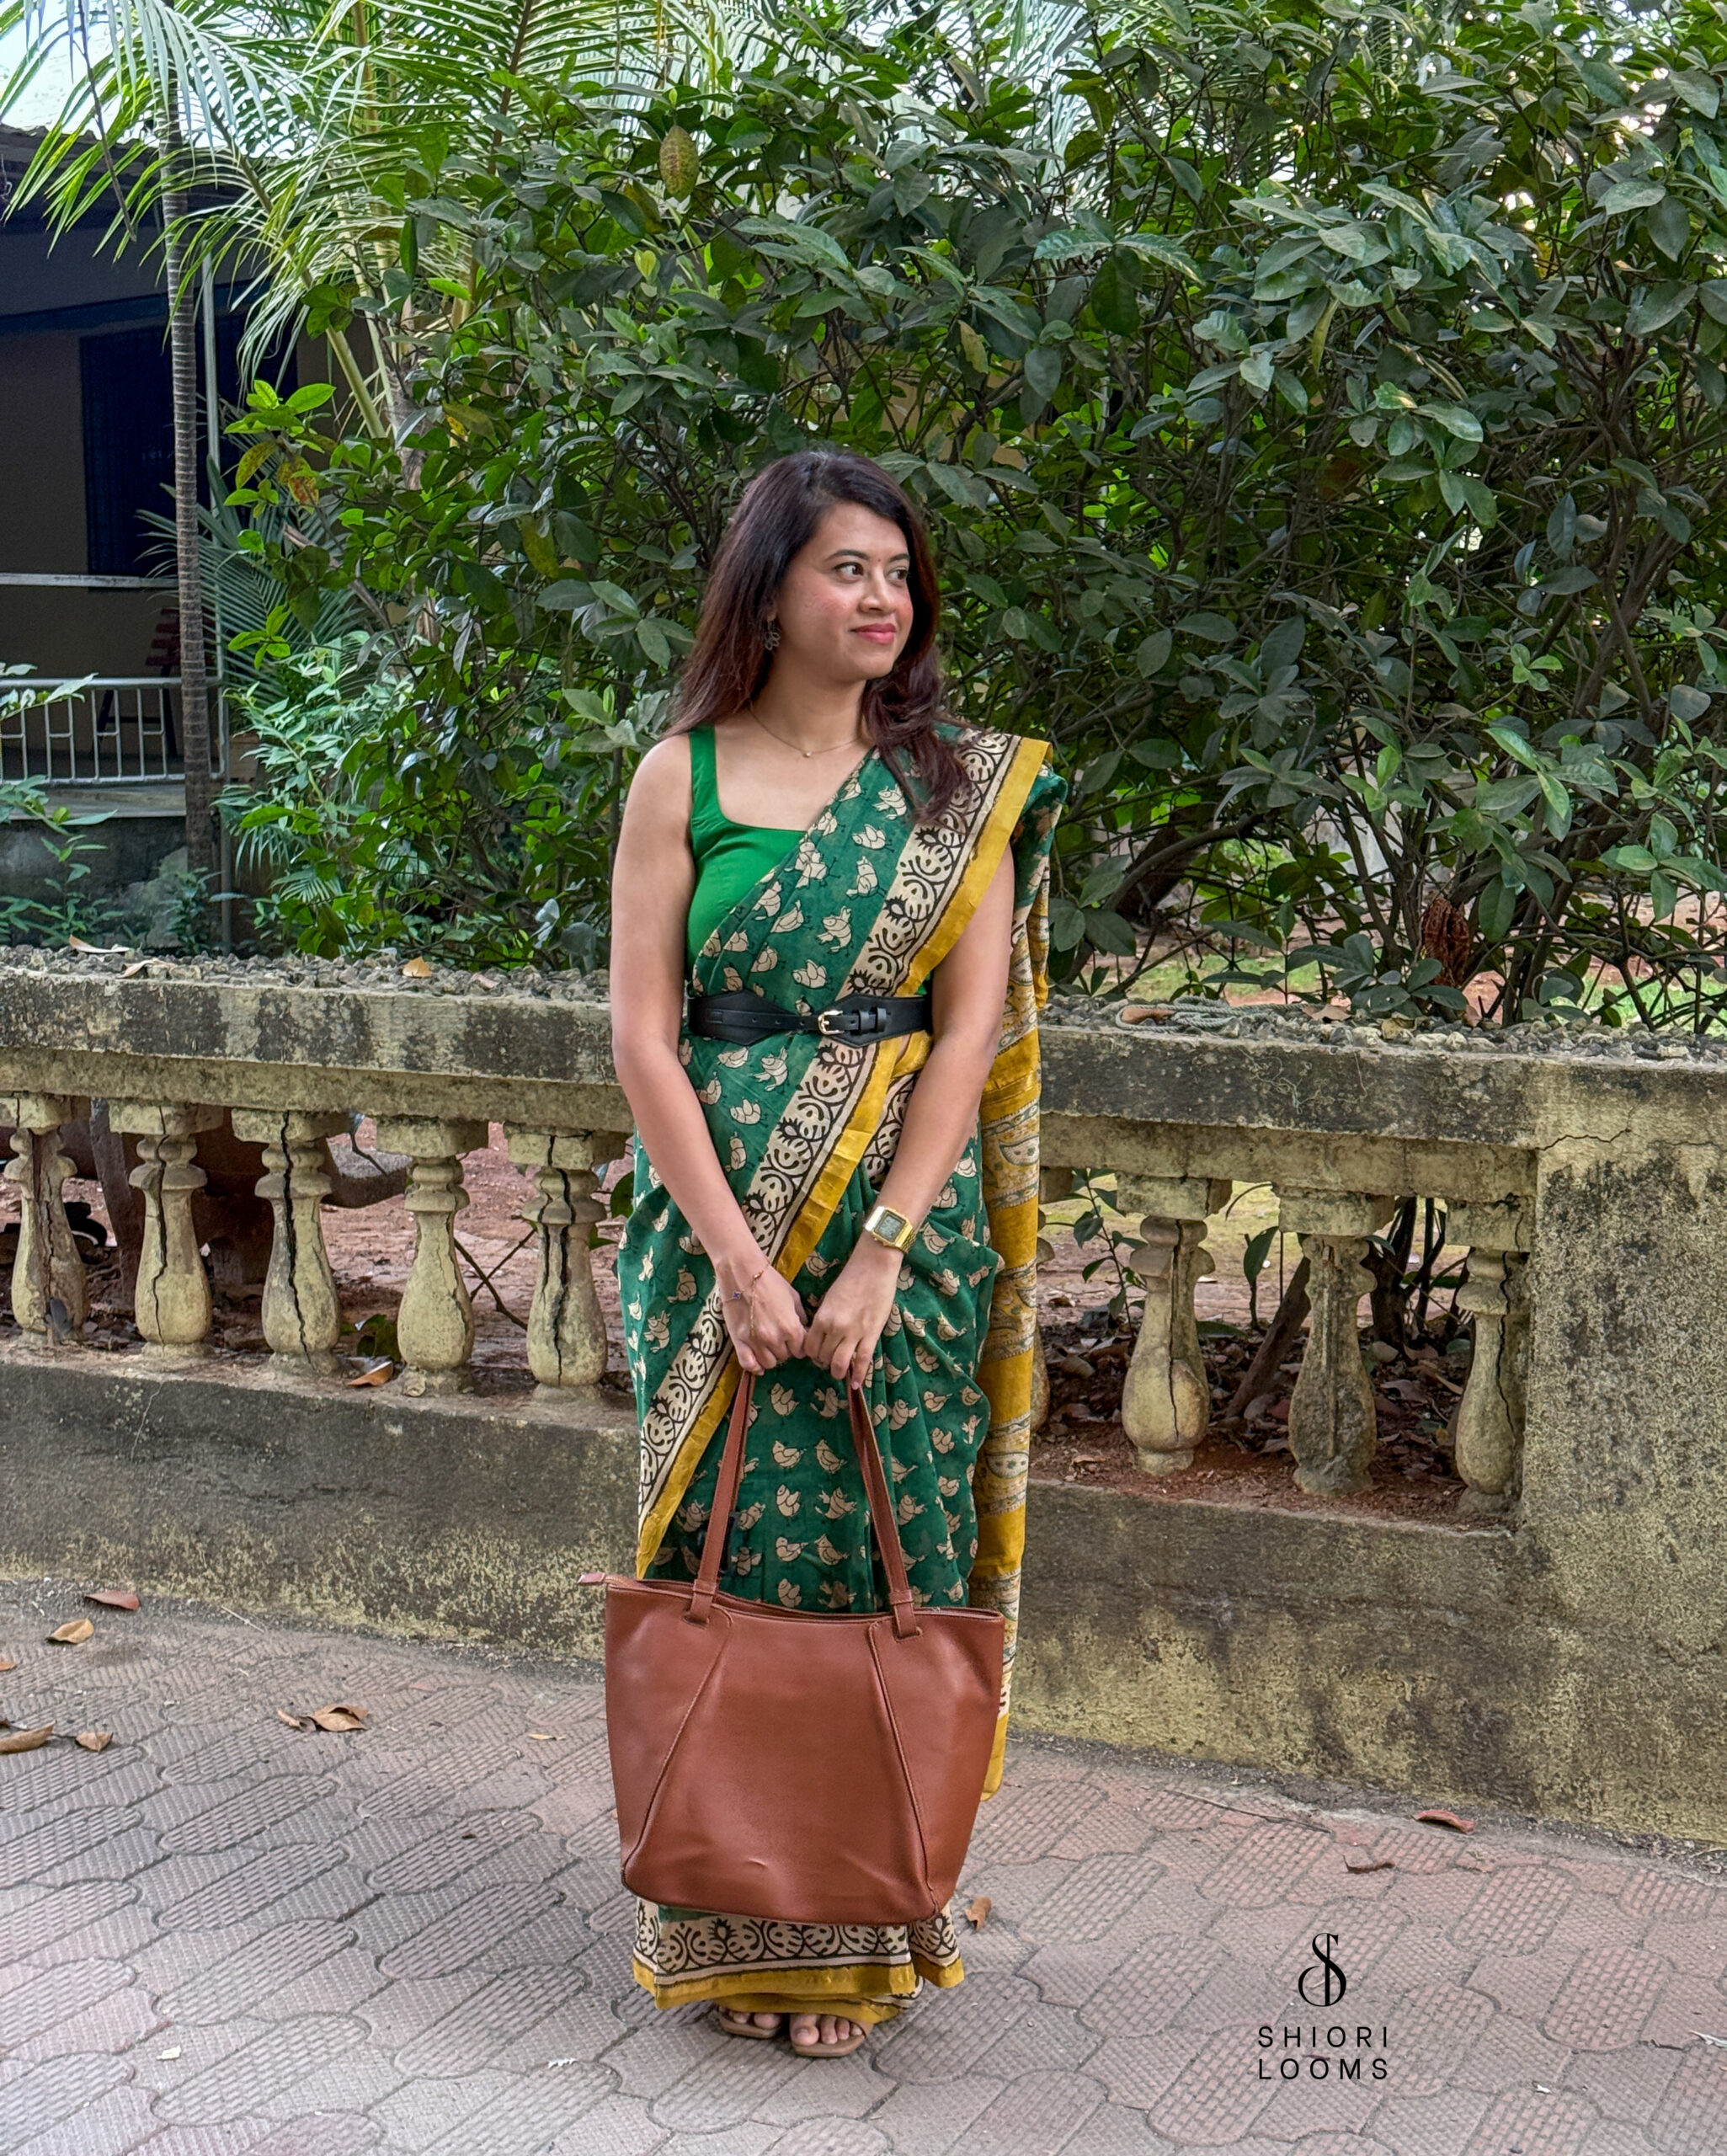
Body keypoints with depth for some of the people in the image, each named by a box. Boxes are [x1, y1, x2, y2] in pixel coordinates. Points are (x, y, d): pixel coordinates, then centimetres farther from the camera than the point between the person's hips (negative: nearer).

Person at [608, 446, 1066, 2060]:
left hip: (904, 1224, 1)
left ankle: (862, 1933, 20)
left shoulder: (962, 786, 4)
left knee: (885, 1561, 5)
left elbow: (970, 1033, -4)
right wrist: (738, 1261, -12)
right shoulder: (681, 778, 1)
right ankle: (737, 1928, 20)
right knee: (733, 1560, 4)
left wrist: (880, 1257, -13)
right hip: (722, 1223, 0)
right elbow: (642, 1035, -3)